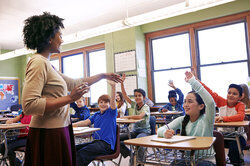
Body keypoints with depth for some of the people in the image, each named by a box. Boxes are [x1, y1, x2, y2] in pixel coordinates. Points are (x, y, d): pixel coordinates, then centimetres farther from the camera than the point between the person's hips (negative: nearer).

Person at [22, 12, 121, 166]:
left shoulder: (46, 64, 14)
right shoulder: (38, 62, -16)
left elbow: (75, 83, 21)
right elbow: (29, 105, -24)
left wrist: (103, 75, 27)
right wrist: (69, 98, -22)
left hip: (58, 131, 9)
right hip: (48, 134, -9)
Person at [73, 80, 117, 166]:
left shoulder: (111, 113, 0)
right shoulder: (96, 115, 18)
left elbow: (113, 100, -16)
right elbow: (85, 122, 14)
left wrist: (113, 86, -32)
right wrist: (72, 125, 1)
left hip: (107, 144, -7)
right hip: (96, 141, 7)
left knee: (81, 152, -26)